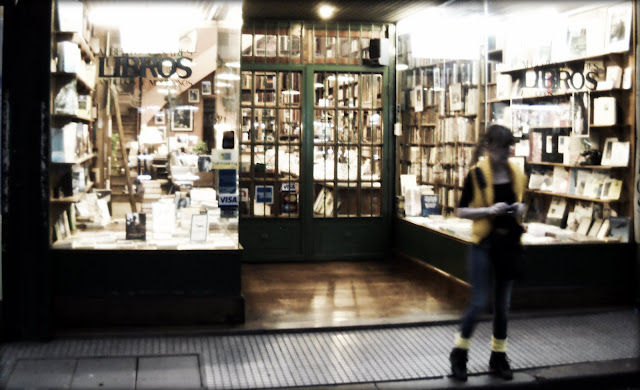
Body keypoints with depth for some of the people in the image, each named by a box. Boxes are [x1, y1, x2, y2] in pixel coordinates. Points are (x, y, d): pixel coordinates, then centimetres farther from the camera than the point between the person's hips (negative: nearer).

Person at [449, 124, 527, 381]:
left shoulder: (517, 173, 2)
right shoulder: (476, 174, -11)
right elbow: (461, 211, -9)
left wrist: (520, 209, -6)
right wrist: (489, 210, -22)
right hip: (483, 244, -4)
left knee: (503, 304, 11)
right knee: (479, 302, -3)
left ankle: (498, 357, 25)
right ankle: (459, 353, 17)